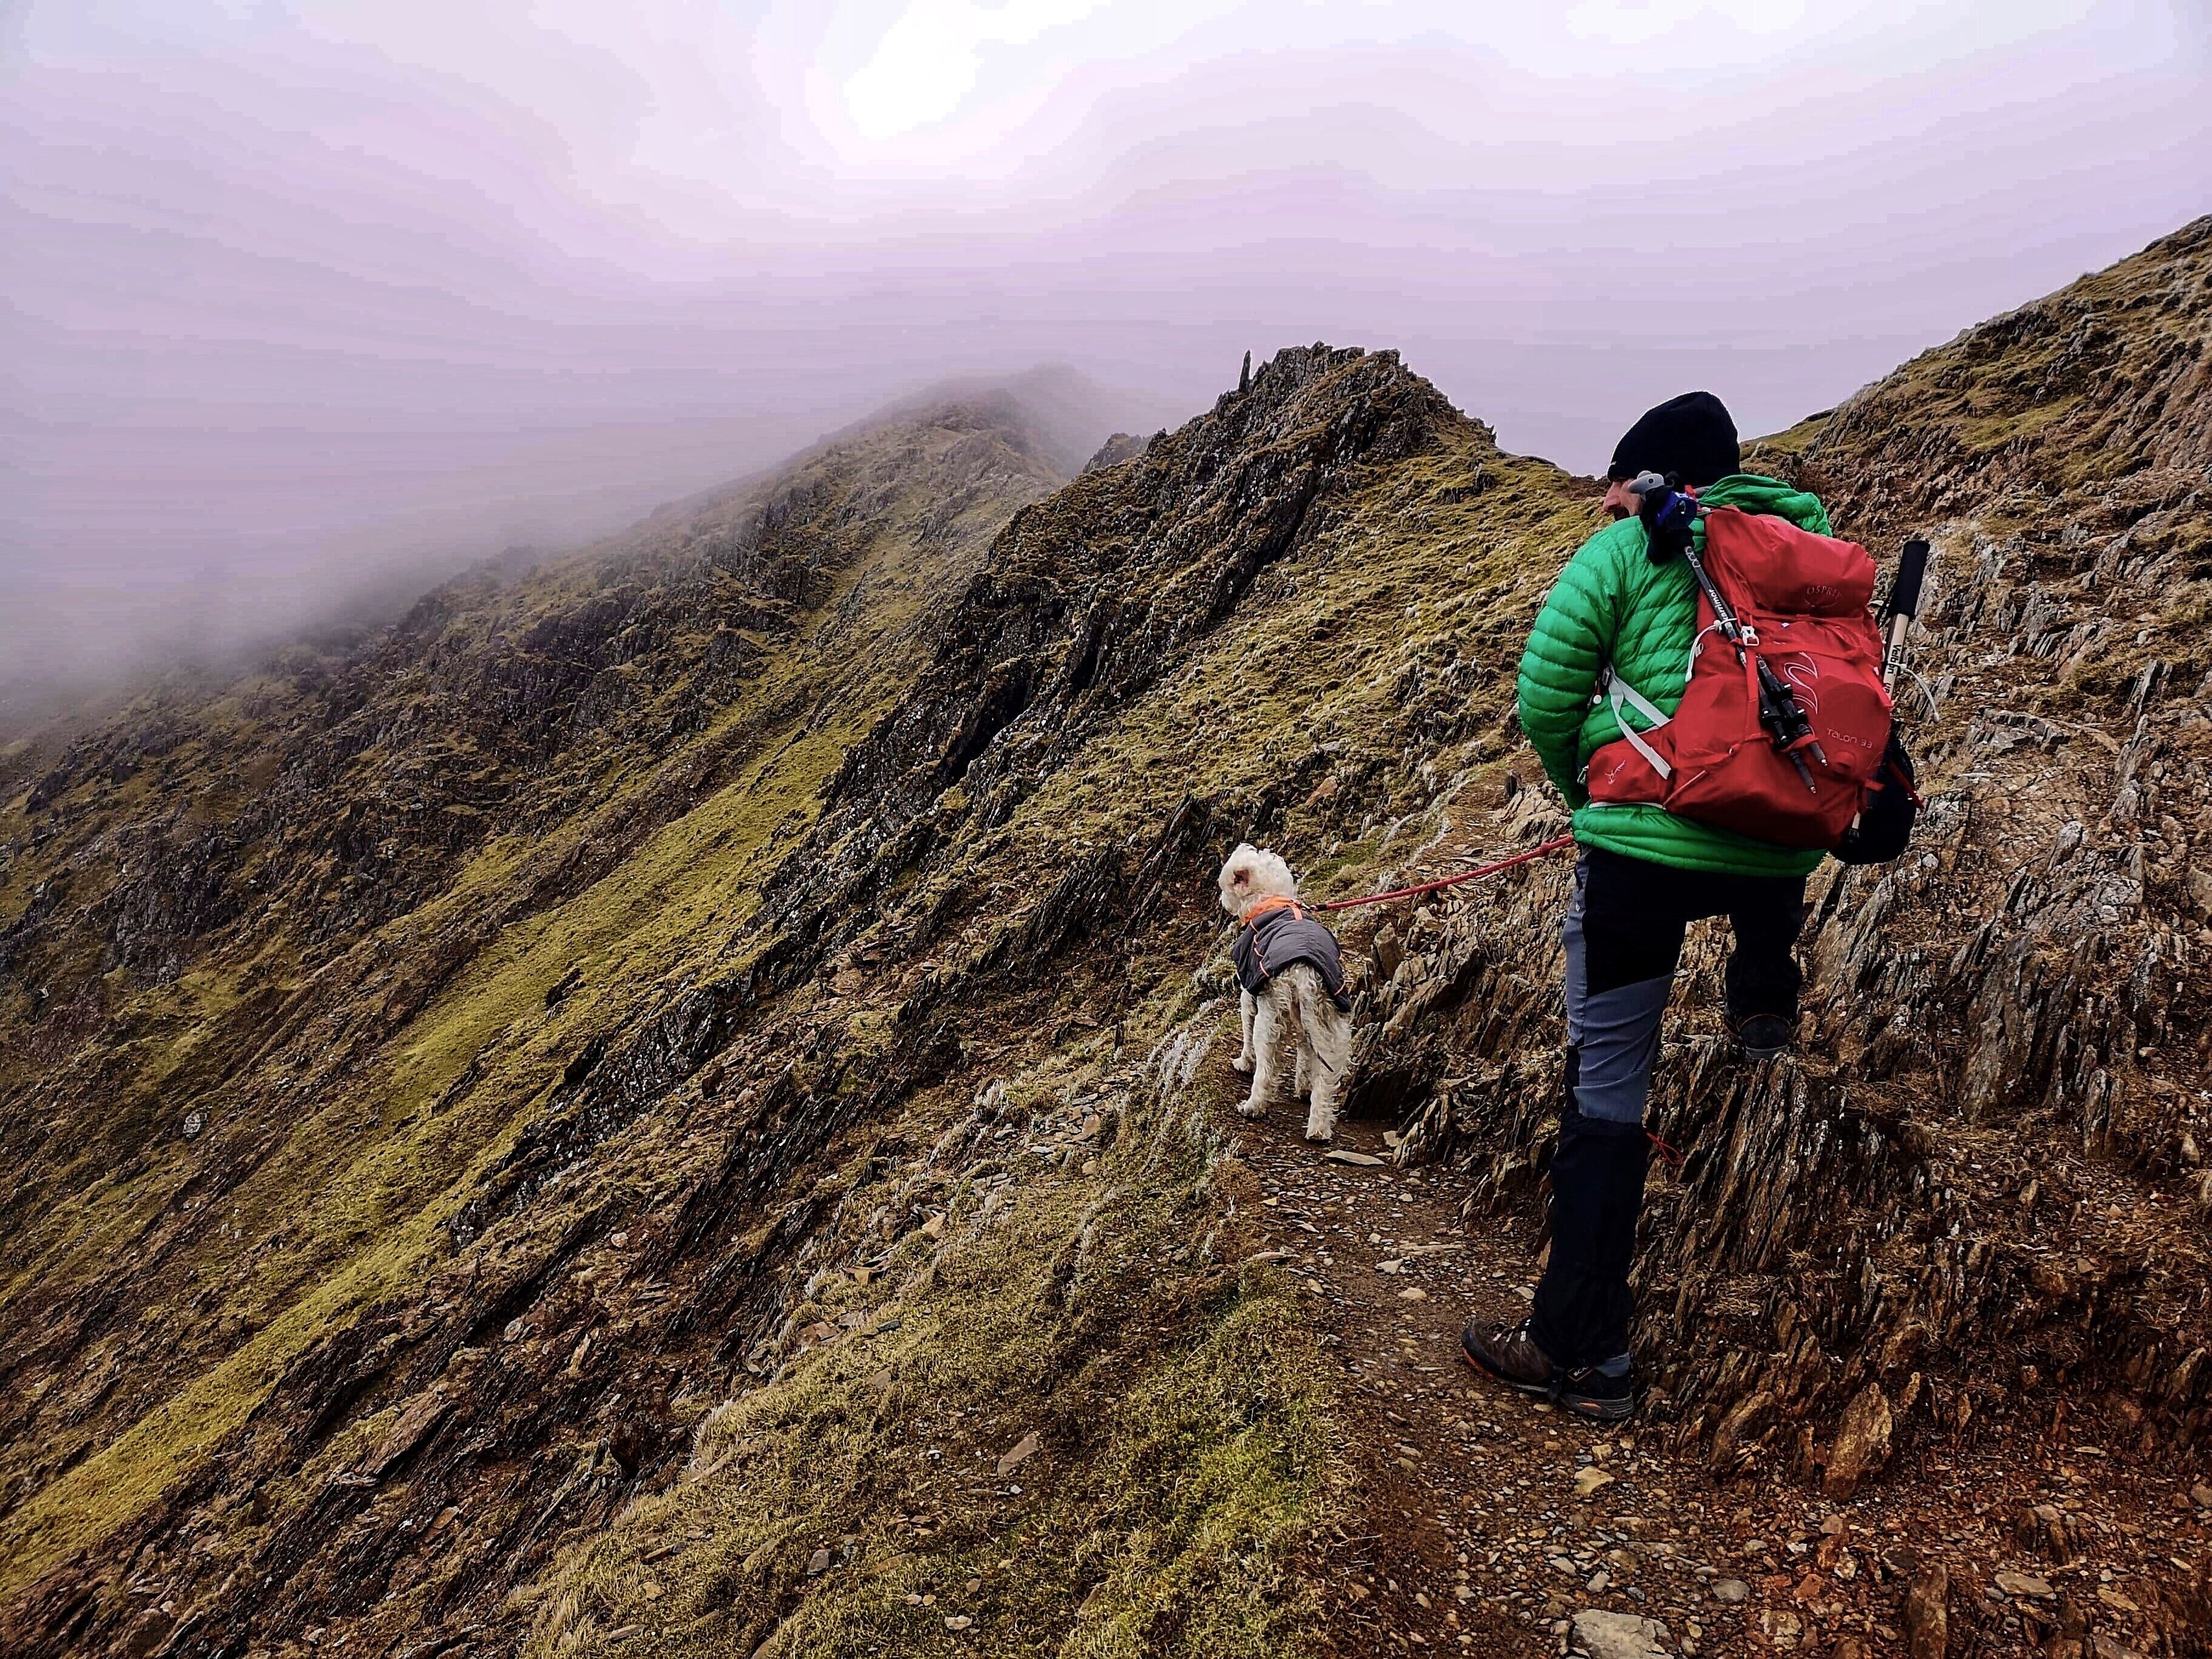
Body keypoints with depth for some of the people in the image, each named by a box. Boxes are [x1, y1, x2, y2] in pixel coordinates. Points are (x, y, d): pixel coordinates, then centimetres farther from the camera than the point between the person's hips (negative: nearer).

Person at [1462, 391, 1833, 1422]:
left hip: (1645, 845, -4)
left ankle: (1583, 1353, 12)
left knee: (1607, 1084, 7)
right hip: (1779, 854, 4)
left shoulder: (1625, 551, 1)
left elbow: (1544, 701, -2)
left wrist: (1585, 792, 17)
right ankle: (1764, 988, 28)